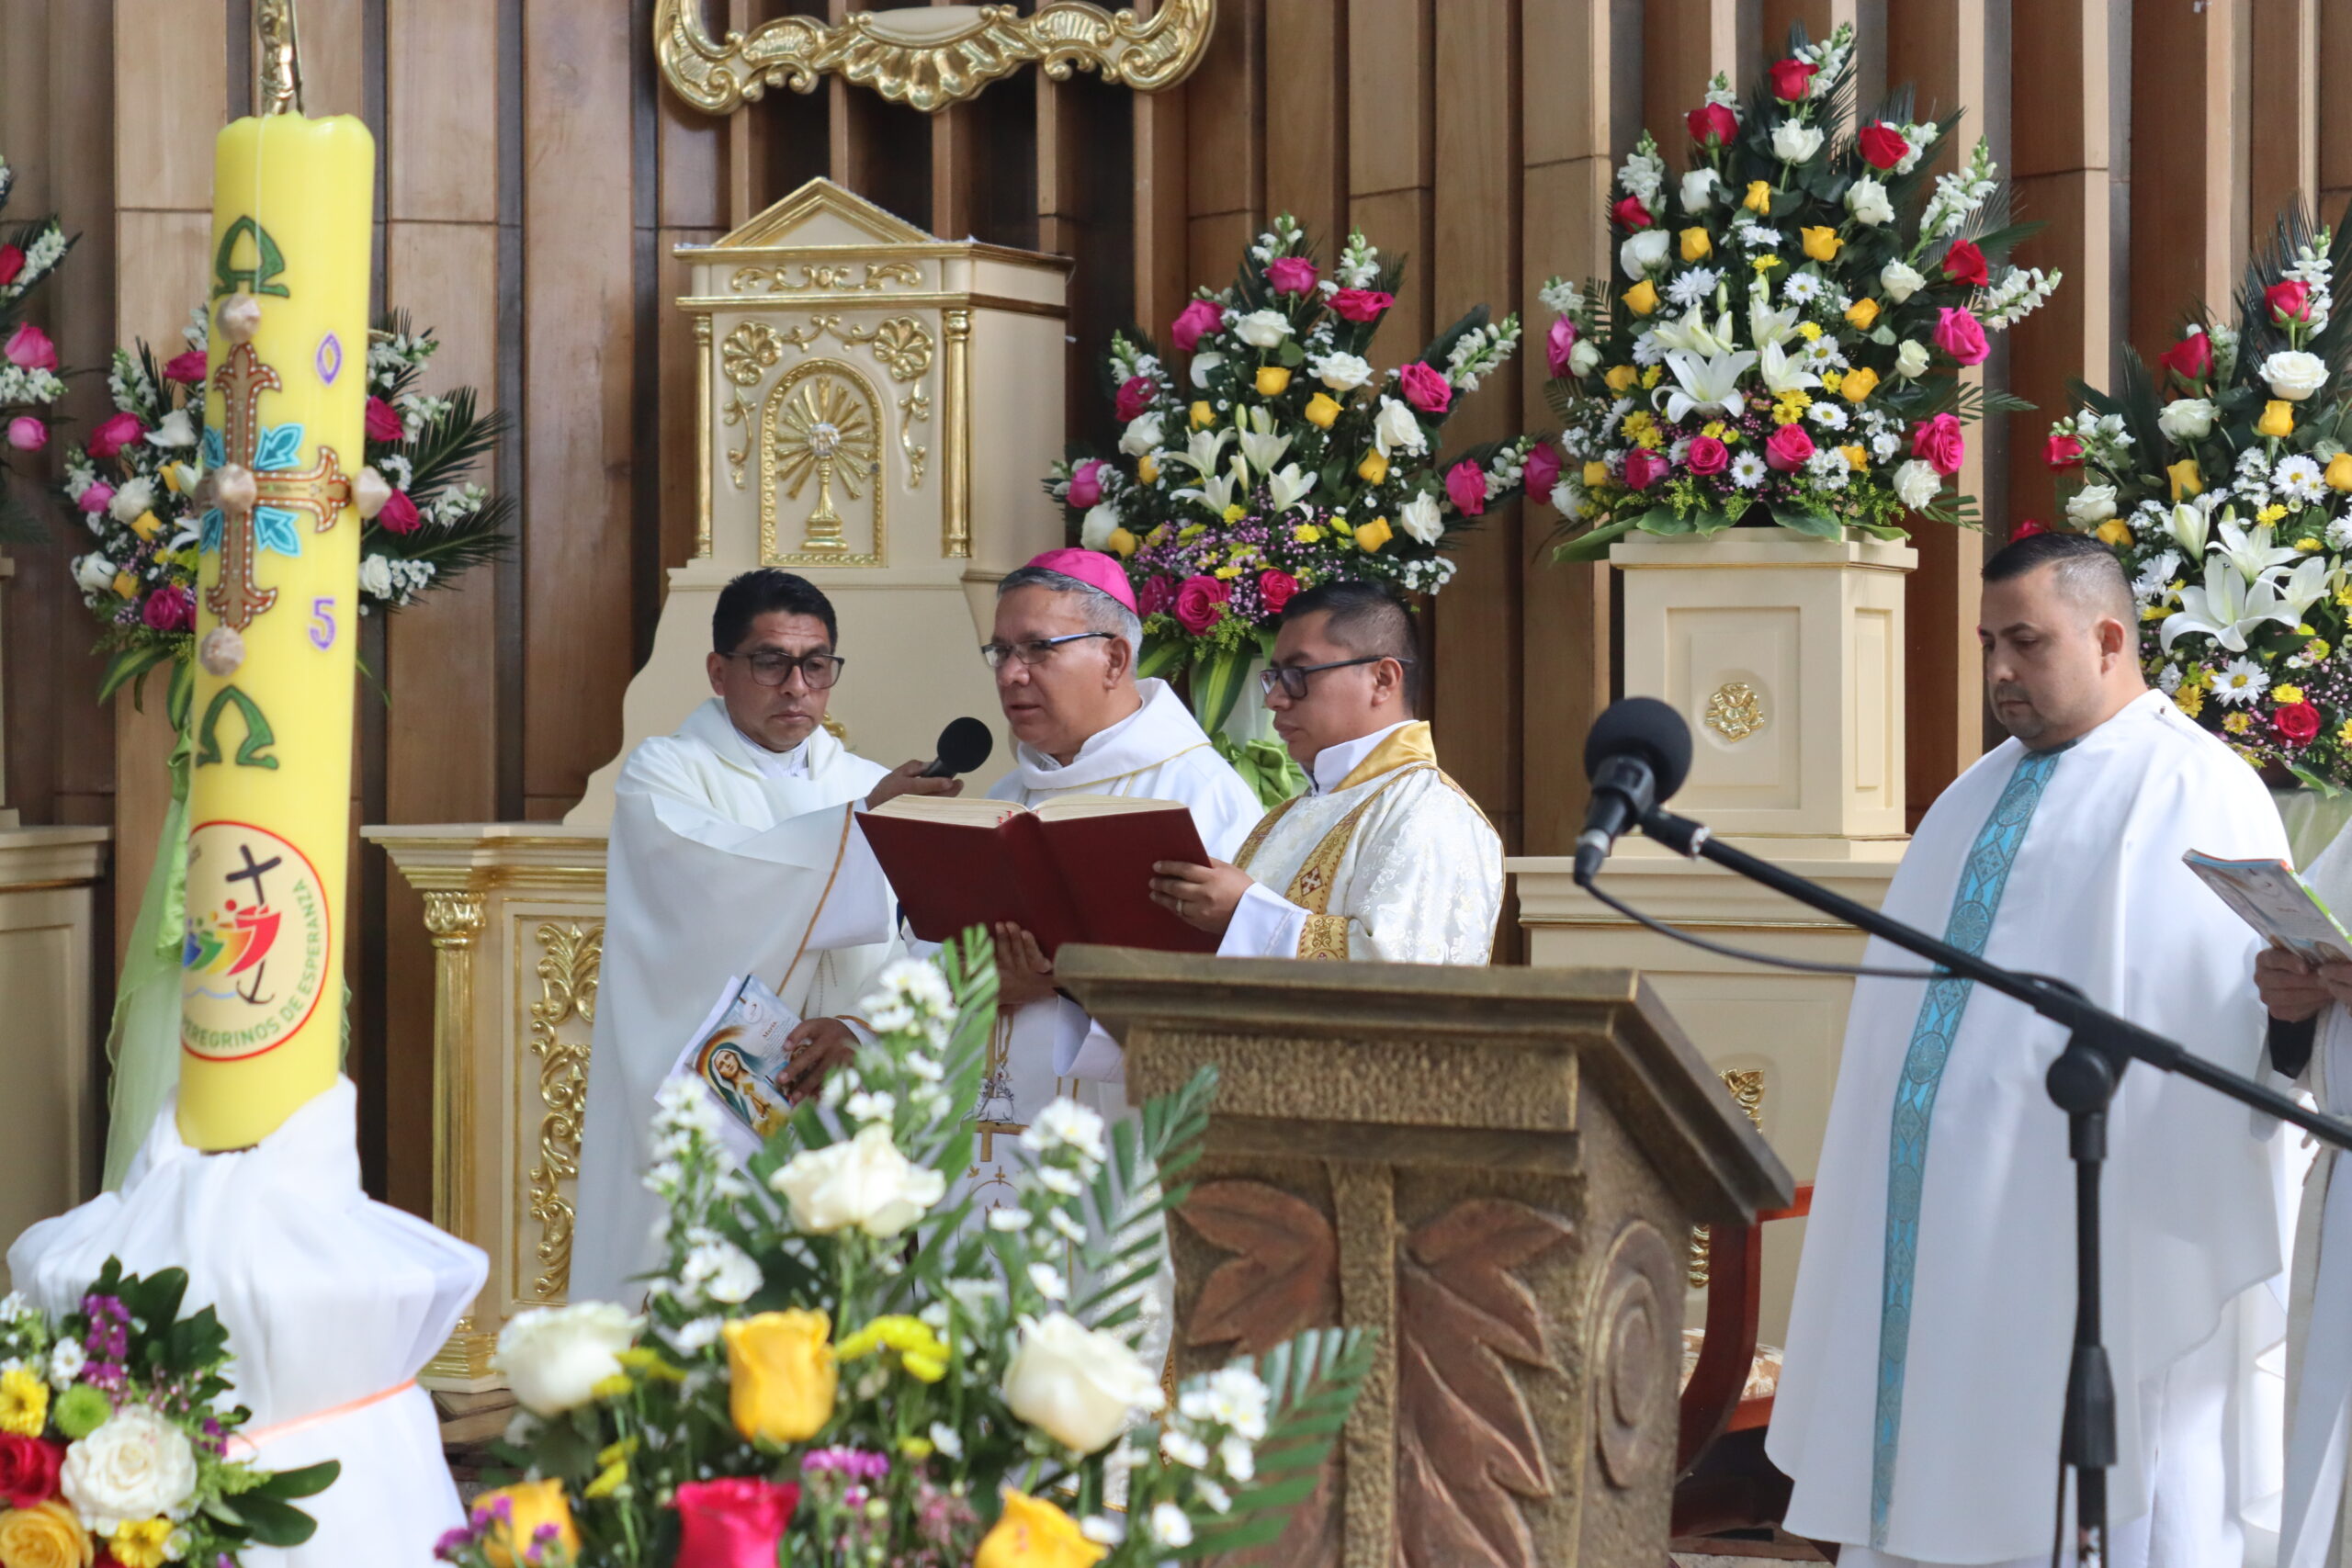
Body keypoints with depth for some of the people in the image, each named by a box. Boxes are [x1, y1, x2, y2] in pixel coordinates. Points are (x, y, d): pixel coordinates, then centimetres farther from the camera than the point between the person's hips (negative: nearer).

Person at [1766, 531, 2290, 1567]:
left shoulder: (2197, 797, -7)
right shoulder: (1984, 792, 17)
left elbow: (2226, 1028, -15)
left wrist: (2177, 1249, -21)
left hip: (2080, 1233, -8)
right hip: (1941, 1226, 8)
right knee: (1934, 1477, 9)